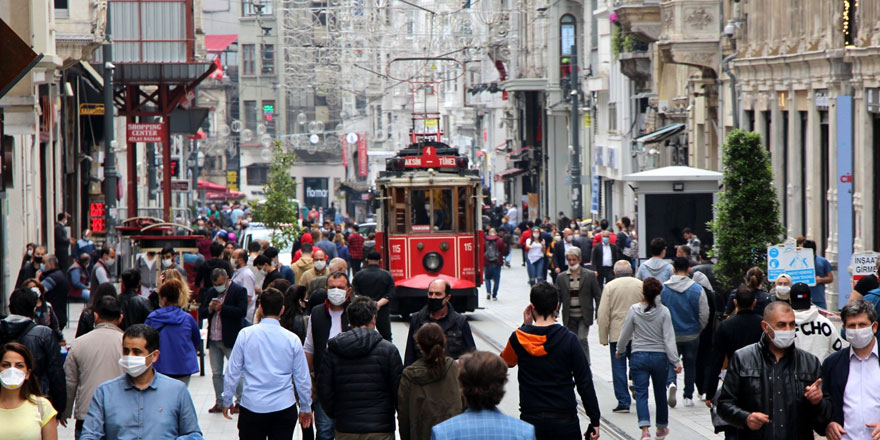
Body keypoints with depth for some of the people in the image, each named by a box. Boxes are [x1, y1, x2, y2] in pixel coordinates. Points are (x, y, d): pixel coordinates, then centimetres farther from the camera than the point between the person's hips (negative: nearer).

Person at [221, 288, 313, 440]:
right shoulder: (292, 339, -3)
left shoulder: (246, 334, -5)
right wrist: (306, 408, 19)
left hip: (252, 407, -1)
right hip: (284, 408, 1)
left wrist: (227, 400, 14)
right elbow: (303, 378, 5)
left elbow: (232, 372, 0)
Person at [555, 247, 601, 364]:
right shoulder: (561, 277, 6)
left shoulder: (590, 275, 0)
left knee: (582, 339, -16)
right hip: (569, 317, 3)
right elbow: (558, 297, 6)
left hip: (584, 316, -3)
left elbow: (598, 296, 2)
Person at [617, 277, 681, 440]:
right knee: (660, 393, 18)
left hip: (639, 357, -1)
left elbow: (625, 334, 2)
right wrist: (676, 361, -8)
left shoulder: (634, 310, -7)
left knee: (641, 393, -3)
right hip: (660, 357, 1)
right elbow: (669, 338, -10)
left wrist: (620, 351, 20)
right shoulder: (663, 312, -8)